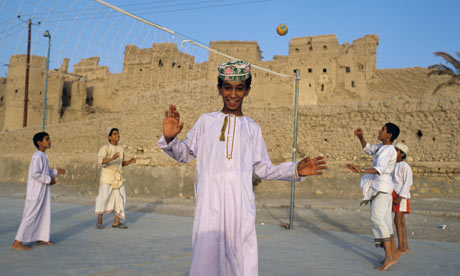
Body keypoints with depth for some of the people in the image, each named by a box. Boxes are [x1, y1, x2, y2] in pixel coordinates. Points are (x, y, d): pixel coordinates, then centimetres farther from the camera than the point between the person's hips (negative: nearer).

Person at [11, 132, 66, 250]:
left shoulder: (43, 156, 13)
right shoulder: (37, 156, -17)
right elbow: (35, 174, -26)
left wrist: (56, 171, 8)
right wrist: (49, 180, -17)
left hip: (43, 191, 10)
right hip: (36, 191, -10)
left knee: (44, 213, 15)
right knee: (30, 216, -6)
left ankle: (41, 238, 26)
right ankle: (17, 243, -1)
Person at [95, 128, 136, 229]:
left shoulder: (121, 149, 11)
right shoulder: (105, 148, -8)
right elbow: (100, 161, -20)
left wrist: (130, 162, 0)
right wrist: (112, 158, -36)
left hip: (118, 177, 6)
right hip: (106, 175, -6)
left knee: (120, 198, 0)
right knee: (104, 197, -11)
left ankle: (116, 222, 7)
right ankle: (99, 222, 0)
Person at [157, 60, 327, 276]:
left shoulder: (252, 128, 16)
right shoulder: (206, 121, 12)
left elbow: (263, 169, 18)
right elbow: (184, 154, 15)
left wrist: (295, 170, 6)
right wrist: (170, 139, -5)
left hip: (241, 204, 1)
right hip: (209, 203, -1)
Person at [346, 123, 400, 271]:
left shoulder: (388, 150, -16)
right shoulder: (382, 146, 13)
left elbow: (379, 169, -29)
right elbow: (368, 149, 27)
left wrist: (361, 171, -41)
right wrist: (361, 137, 10)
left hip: (382, 187, -10)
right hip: (379, 186, 10)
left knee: (377, 218, -19)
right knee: (385, 220, 13)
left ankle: (389, 256, -21)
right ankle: (394, 252, 22)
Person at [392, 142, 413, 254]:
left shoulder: (405, 166, -14)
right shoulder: (395, 165, 12)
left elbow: (407, 183, -18)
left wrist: (399, 198, -22)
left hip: (402, 197, -8)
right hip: (395, 195, 8)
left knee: (398, 220, -9)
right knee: (401, 221, 10)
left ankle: (400, 247, -4)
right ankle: (405, 246, 16)